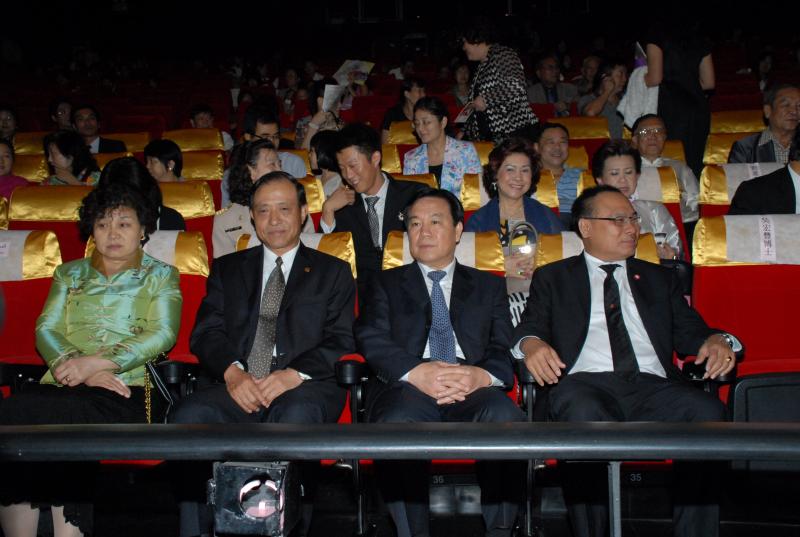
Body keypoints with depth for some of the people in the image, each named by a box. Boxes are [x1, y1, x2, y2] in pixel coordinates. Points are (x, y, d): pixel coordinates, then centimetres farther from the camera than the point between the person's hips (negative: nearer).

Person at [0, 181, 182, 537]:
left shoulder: (160, 276, 14)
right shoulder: (69, 274, 25)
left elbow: (162, 334, -2)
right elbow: (46, 330, 11)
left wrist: (93, 363, -13)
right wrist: (78, 368, -10)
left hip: (126, 391, -4)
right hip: (64, 387, 4)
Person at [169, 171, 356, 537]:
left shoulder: (332, 272, 18)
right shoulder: (227, 269, 24)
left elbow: (342, 342, 5)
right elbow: (206, 333, 11)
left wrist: (294, 374, -14)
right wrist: (233, 372, -12)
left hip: (304, 387, -2)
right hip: (237, 387, 2)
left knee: (296, 415, -37)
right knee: (188, 415, -29)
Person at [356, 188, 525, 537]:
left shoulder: (489, 286, 26)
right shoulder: (387, 284, 24)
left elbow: (505, 348, 11)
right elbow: (372, 340, 5)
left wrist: (483, 375, -14)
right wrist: (417, 372, -16)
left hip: (472, 389, 1)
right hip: (408, 386, -1)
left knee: (506, 418, -34)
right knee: (397, 423, -36)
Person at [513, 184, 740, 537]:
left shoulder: (660, 279, 29)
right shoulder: (553, 277, 21)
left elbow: (689, 330, 21)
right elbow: (531, 326, 9)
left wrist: (715, 340, -4)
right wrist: (531, 343, -16)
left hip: (653, 386, 3)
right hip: (585, 382, -2)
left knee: (707, 411, -30)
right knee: (584, 412, -38)